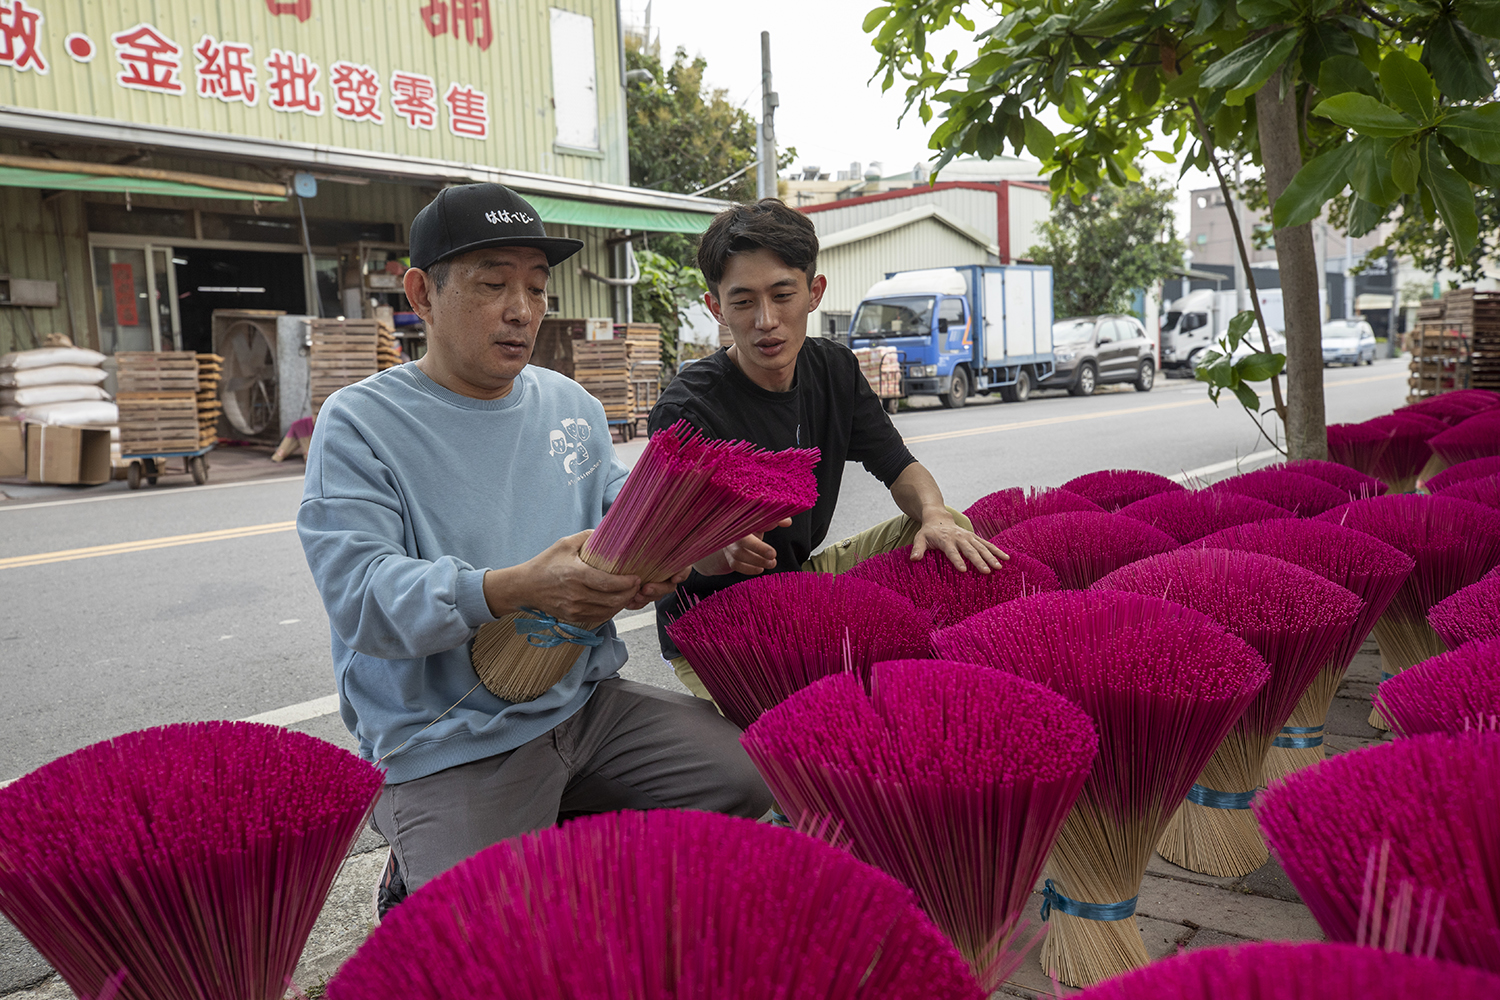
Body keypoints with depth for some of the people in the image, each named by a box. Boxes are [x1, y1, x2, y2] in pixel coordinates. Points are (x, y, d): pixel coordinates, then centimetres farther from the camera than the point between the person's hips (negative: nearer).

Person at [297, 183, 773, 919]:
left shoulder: (571, 404, 10)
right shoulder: (359, 424, -8)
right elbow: (360, 594, -19)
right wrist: (514, 590, -35)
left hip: (587, 701, 6)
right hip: (451, 746, -5)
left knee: (750, 776, -6)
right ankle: (418, 884, 16)